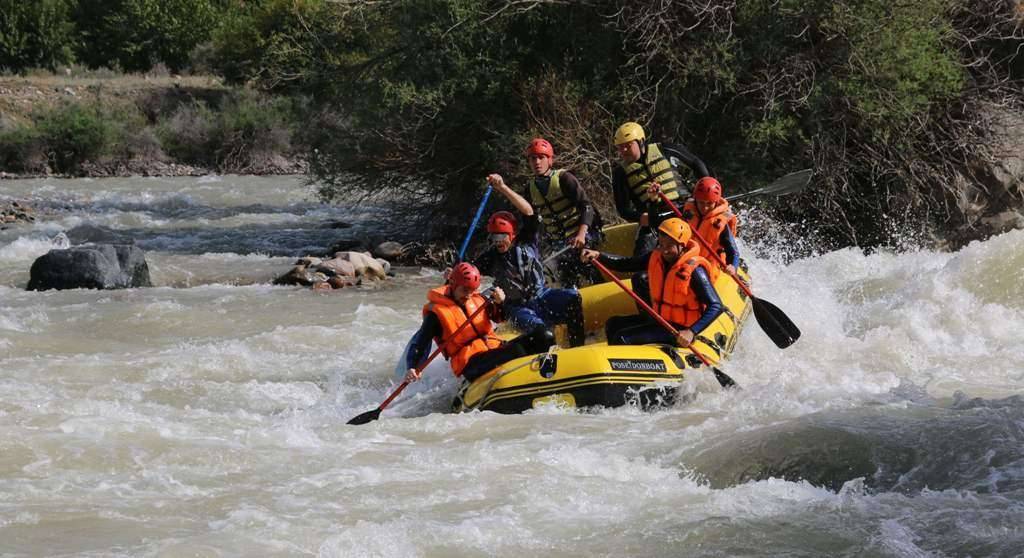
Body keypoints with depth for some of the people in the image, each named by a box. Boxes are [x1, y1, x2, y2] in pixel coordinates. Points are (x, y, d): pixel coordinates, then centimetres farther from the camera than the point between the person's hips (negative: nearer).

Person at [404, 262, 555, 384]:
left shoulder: (477, 299, 13)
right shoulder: (436, 312, -4)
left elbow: (500, 317, 19)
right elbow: (420, 343, -8)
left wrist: (500, 303, -3)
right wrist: (412, 368, -24)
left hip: (495, 348, 8)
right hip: (471, 365, -7)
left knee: (543, 336, -11)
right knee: (516, 351, -34)